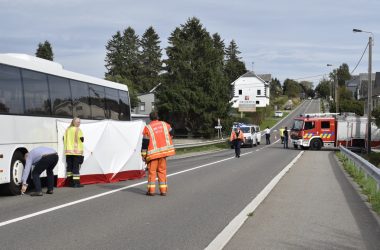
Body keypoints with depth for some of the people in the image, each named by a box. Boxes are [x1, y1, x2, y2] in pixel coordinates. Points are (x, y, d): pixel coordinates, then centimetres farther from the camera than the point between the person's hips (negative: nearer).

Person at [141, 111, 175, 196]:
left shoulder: (147, 128, -5)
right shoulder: (165, 124, 6)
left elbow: (145, 142, -6)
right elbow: (171, 133, 21)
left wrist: (143, 154, -2)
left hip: (153, 153, -3)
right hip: (163, 151, 3)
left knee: (152, 170, 3)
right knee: (162, 170, 10)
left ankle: (151, 189, -3)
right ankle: (163, 190, 7)